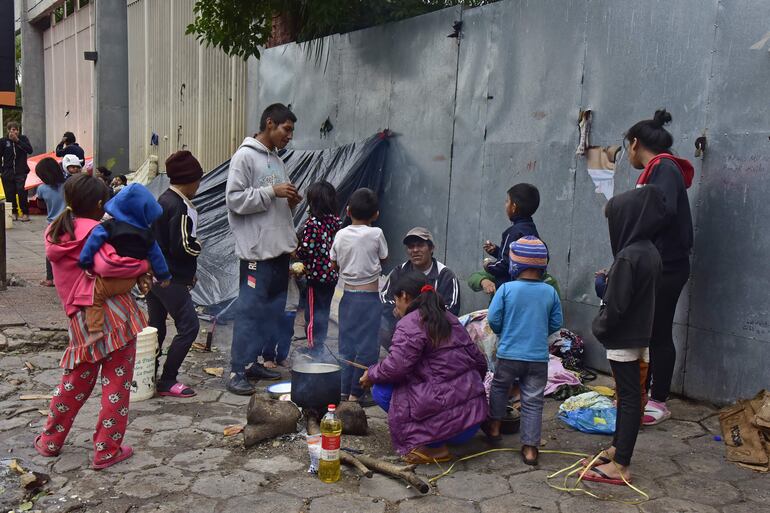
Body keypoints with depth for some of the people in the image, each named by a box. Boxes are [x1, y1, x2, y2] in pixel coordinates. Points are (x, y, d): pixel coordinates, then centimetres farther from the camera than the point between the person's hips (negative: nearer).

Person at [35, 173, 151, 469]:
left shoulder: (56, 232, 15)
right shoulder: (96, 231, -8)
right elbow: (107, 265, -25)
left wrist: (132, 272, 7)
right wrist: (142, 267, -10)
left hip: (80, 320, 7)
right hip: (112, 313, -6)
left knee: (75, 382, 22)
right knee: (116, 385, 5)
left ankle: (50, 442, 34)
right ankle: (107, 451, 12)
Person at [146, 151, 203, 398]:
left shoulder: (163, 200, 13)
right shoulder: (180, 207, -17)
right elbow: (182, 246, -21)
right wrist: (198, 245, 2)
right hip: (171, 278, -10)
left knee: (155, 328, 15)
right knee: (189, 326, -4)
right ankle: (167, 381, -1)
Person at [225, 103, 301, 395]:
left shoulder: (278, 160, 18)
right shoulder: (245, 156, -7)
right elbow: (234, 198, -15)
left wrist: (290, 202, 5)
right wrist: (272, 192, -17)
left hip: (280, 248, 9)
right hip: (257, 249, -9)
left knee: (273, 309, 12)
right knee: (250, 310, -6)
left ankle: (252, 362, 23)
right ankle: (237, 371, 2)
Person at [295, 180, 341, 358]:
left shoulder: (312, 223, -17)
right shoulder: (336, 221, 3)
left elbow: (305, 250, -18)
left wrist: (294, 250, 0)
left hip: (316, 275, -7)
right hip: (332, 274, 7)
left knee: (313, 314, 5)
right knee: (324, 312, 17)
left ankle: (314, 350, 11)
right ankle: (319, 348, 28)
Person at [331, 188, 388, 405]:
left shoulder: (341, 235, 0)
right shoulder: (376, 234, -9)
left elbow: (334, 264, 8)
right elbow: (383, 260, 4)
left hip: (348, 295, 4)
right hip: (369, 296, -4)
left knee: (347, 344, 13)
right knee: (367, 346, 2)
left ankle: (344, 390, 17)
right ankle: (356, 393, 4)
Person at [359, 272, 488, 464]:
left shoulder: (410, 324, -9)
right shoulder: (450, 319, 16)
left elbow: (396, 367, -19)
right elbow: (480, 361, 17)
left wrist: (371, 375, 1)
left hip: (448, 416, -9)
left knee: (382, 390, 2)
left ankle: (434, 447, -4)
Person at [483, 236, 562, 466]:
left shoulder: (506, 289, -11)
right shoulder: (550, 292, -4)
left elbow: (493, 319, -9)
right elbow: (556, 323, 3)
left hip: (509, 355, -1)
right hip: (539, 358, 1)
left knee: (499, 388, 23)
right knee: (533, 401, 8)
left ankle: (494, 427, 36)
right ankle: (530, 448, 10)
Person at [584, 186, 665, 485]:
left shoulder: (628, 256, -23)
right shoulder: (650, 252, 6)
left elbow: (615, 305, -21)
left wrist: (599, 327, -7)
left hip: (624, 339, -9)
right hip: (640, 334, 9)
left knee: (628, 398, -3)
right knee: (628, 395, 17)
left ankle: (620, 467, 6)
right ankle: (617, 450, 31)